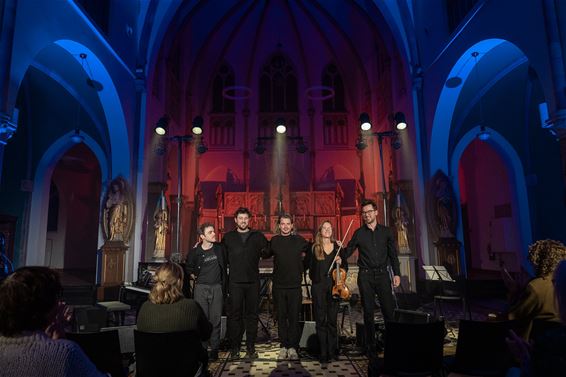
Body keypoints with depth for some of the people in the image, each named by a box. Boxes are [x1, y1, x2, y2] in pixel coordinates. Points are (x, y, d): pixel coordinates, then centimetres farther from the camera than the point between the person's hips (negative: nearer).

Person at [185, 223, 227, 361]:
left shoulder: (219, 248, 1)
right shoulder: (195, 252, -2)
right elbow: (188, 268, 16)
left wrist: (224, 286, 10)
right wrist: (194, 276, 4)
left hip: (217, 288, 1)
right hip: (201, 288, -1)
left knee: (215, 319, 2)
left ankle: (214, 349, 11)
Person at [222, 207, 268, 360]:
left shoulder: (258, 236, 7)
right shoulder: (228, 237, 7)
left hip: (253, 281, 1)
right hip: (235, 282, -1)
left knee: (252, 315, 6)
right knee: (235, 315, 2)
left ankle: (251, 347, 17)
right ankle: (234, 348, 12)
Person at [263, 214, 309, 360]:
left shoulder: (299, 240, 0)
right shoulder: (274, 241, 4)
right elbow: (266, 255, 19)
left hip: (295, 285, -1)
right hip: (279, 285, 1)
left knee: (294, 317, 2)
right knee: (281, 317, 7)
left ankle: (292, 347, 12)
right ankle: (283, 346, 18)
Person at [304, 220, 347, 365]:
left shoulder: (337, 247, 10)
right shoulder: (313, 248, 4)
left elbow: (345, 267, 12)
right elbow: (306, 265, 6)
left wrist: (340, 262, -6)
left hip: (334, 285, 1)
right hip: (319, 286, -1)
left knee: (332, 320, 5)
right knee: (321, 320, 1)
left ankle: (332, 351, 18)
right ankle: (324, 353, 8)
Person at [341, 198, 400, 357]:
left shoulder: (386, 231, 7)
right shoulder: (359, 233, 4)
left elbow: (393, 254, 8)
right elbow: (348, 252, 5)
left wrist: (396, 273, 2)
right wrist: (340, 253, -14)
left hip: (382, 274, 1)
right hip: (365, 275, 0)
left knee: (388, 309, -3)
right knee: (368, 312, 5)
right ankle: (371, 347, 14)